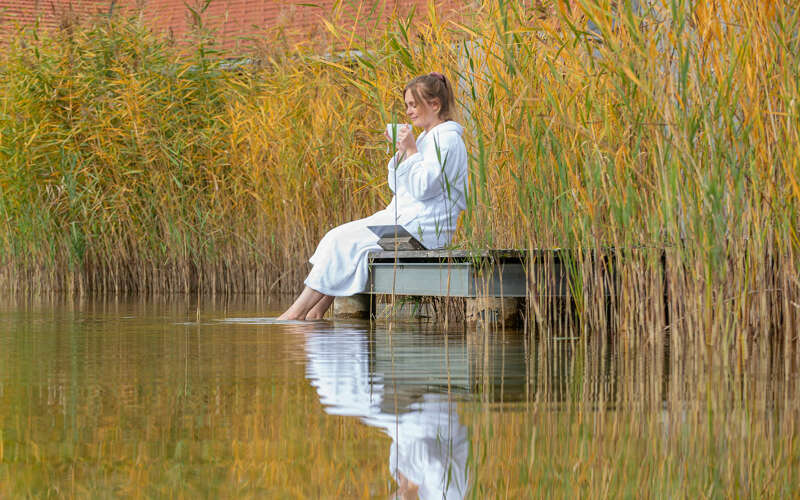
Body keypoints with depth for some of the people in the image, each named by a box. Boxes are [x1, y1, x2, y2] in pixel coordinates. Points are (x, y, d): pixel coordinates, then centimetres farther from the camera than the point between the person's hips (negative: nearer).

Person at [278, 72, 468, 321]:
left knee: (342, 241, -14)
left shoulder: (448, 139, -11)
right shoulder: (426, 137, 19)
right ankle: (315, 311, -10)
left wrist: (412, 151, -17)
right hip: (400, 217, 10)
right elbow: (397, 187, 19)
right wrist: (400, 151, 6)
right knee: (339, 238, -2)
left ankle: (298, 310, -11)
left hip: (422, 227, -10)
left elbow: (424, 188, -21)